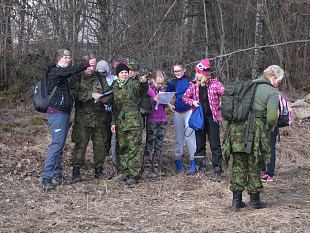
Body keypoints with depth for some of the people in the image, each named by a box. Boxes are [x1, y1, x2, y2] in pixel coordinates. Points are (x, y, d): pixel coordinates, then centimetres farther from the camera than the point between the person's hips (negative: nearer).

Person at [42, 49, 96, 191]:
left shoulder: (64, 74, 21)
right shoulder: (55, 71, -11)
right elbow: (70, 71, -26)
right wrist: (86, 64, -31)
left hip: (65, 113, 10)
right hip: (56, 112, -10)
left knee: (60, 145, 11)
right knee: (57, 144, -16)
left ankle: (58, 175, 16)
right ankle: (47, 178, -18)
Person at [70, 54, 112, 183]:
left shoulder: (99, 78, 12)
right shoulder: (77, 78, -1)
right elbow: (77, 95, -14)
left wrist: (105, 99, -10)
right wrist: (92, 95, -24)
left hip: (100, 117, 4)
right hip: (83, 117, -4)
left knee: (100, 144, 8)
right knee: (80, 144, -7)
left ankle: (99, 170, 19)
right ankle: (76, 171, -1)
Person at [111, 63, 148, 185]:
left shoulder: (133, 83, -2)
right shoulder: (114, 87, 11)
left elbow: (143, 90, -22)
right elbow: (114, 106, 15)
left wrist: (144, 83, -45)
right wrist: (113, 122, 11)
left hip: (134, 121, -5)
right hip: (120, 122, 5)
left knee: (134, 148, -6)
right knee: (121, 147, 9)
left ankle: (134, 175, -5)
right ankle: (123, 172, 19)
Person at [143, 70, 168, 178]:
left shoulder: (162, 89, 12)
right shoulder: (148, 89, -7)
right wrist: (153, 100, -22)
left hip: (162, 120, 6)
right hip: (152, 121, -6)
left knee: (159, 145, 9)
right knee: (150, 145, -5)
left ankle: (156, 168, 16)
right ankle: (146, 169, -3)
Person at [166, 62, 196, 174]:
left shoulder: (190, 80, -5)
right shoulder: (173, 83, 7)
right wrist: (169, 104, 4)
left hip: (189, 111, -4)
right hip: (177, 113, 4)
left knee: (189, 136, -10)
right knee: (179, 138, 10)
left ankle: (193, 164, -8)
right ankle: (179, 162, 19)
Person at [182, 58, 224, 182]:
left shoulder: (214, 83, -10)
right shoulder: (194, 84, 1)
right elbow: (185, 97, 10)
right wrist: (192, 102, -7)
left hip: (212, 117, -4)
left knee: (215, 145, -3)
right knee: (199, 143, 12)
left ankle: (217, 171, 0)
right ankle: (200, 167, 24)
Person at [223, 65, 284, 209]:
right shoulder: (271, 92, -4)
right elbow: (272, 117, -14)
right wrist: (271, 127, 7)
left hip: (236, 129, 5)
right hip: (255, 132, -5)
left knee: (238, 166, 12)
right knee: (254, 167, 9)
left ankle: (236, 199, 14)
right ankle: (254, 200, 17)